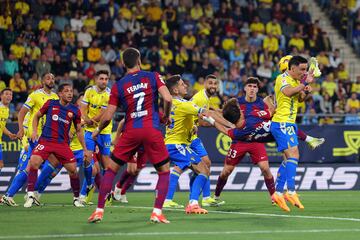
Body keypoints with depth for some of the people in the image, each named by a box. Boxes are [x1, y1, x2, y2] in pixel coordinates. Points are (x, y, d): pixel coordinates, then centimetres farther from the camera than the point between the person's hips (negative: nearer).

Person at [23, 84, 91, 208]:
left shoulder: (75, 110, 5)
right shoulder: (50, 104, 1)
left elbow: (79, 131, 13)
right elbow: (37, 116, 15)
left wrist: (85, 150, 12)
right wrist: (34, 131, -1)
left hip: (63, 144, 2)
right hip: (45, 141, -1)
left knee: (73, 170, -6)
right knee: (33, 162, -23)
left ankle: (76, 198, 15)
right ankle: (30, 195, -14)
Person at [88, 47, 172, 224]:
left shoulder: (118, 86, 7)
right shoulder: (153, 77, 6)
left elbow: (107, 117, 5)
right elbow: (167, 99, -8)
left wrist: (97, 130, 24)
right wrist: (166, 116, 12)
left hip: (131, 131, 1)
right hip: (152, 130, -1)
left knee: (111, 169, 15)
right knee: (164, 171, 13)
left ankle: (99, 211, 8)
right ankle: (157, 212, -1)